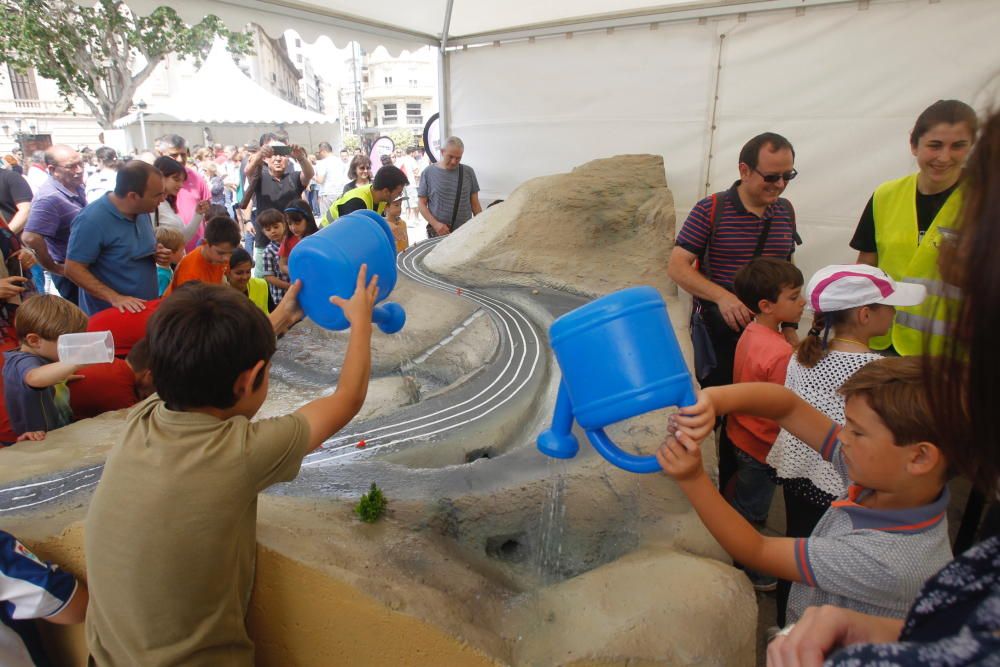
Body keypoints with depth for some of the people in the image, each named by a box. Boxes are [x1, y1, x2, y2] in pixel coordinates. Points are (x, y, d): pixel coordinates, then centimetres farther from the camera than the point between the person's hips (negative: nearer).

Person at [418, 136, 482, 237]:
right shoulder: (428, 173, 1)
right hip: (438, 233, -2)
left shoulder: (468, 172, 6)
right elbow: (422, 204, 1)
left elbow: (475, 204, 9)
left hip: (466, 232, 2)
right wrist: (435, 224, -12)